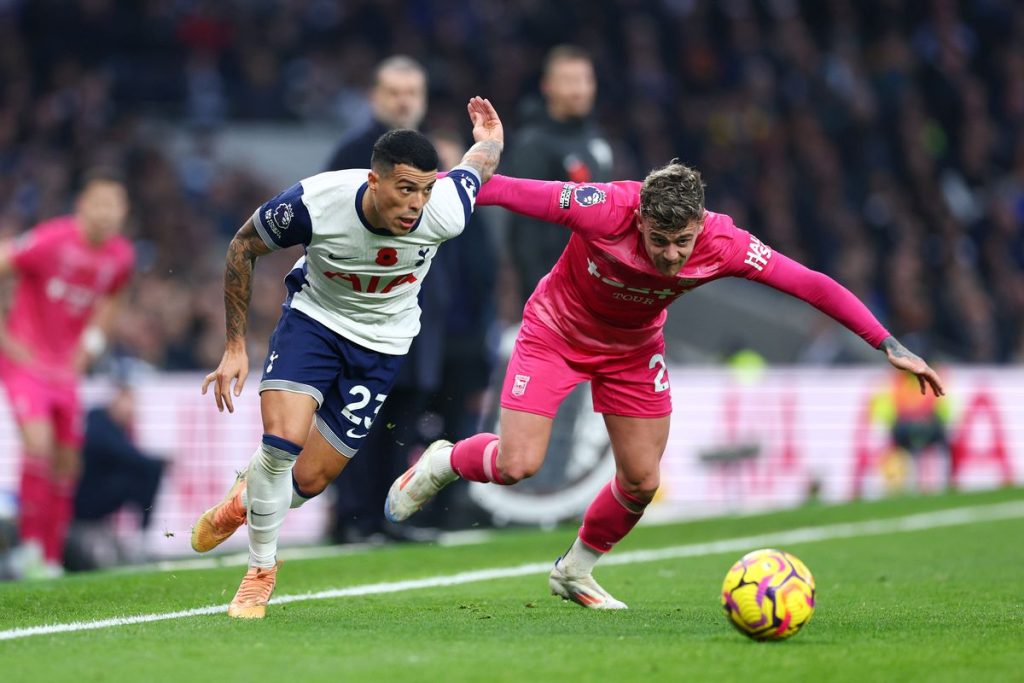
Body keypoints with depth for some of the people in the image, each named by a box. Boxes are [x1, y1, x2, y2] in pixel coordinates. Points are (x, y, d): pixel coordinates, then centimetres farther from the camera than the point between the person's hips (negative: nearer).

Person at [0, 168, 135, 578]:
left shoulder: (121, 257, -1)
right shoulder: (51, 241, -21)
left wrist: (91, 344, 8)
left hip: (66, 367, 6)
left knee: (66, 463, 6)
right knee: (39, 442, -24)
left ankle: (50, 558, 17)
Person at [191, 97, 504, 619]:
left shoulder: (444, 211, -28)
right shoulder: (313, 202, -30)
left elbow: (477, 165, -4)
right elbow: (243, 246, -11)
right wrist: (235, 345, -10)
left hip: (382, 344, 1)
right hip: (315, 317, -1)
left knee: (309, 480, -1)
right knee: (283, 438, -22)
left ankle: (247, 499, 36)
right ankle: (261, 571, 2)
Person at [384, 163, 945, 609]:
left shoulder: (722, 245, -30)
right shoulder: (603, 210, -37)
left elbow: (811, 285, -27)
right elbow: (504, 189, -27)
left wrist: (889, 347, -29)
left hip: (633, 349, 3)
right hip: (556, 331, -3)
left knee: (641, 481, 1)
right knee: (516, 465, -12)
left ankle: (575, 572, 29)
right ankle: (438, 464, 23)